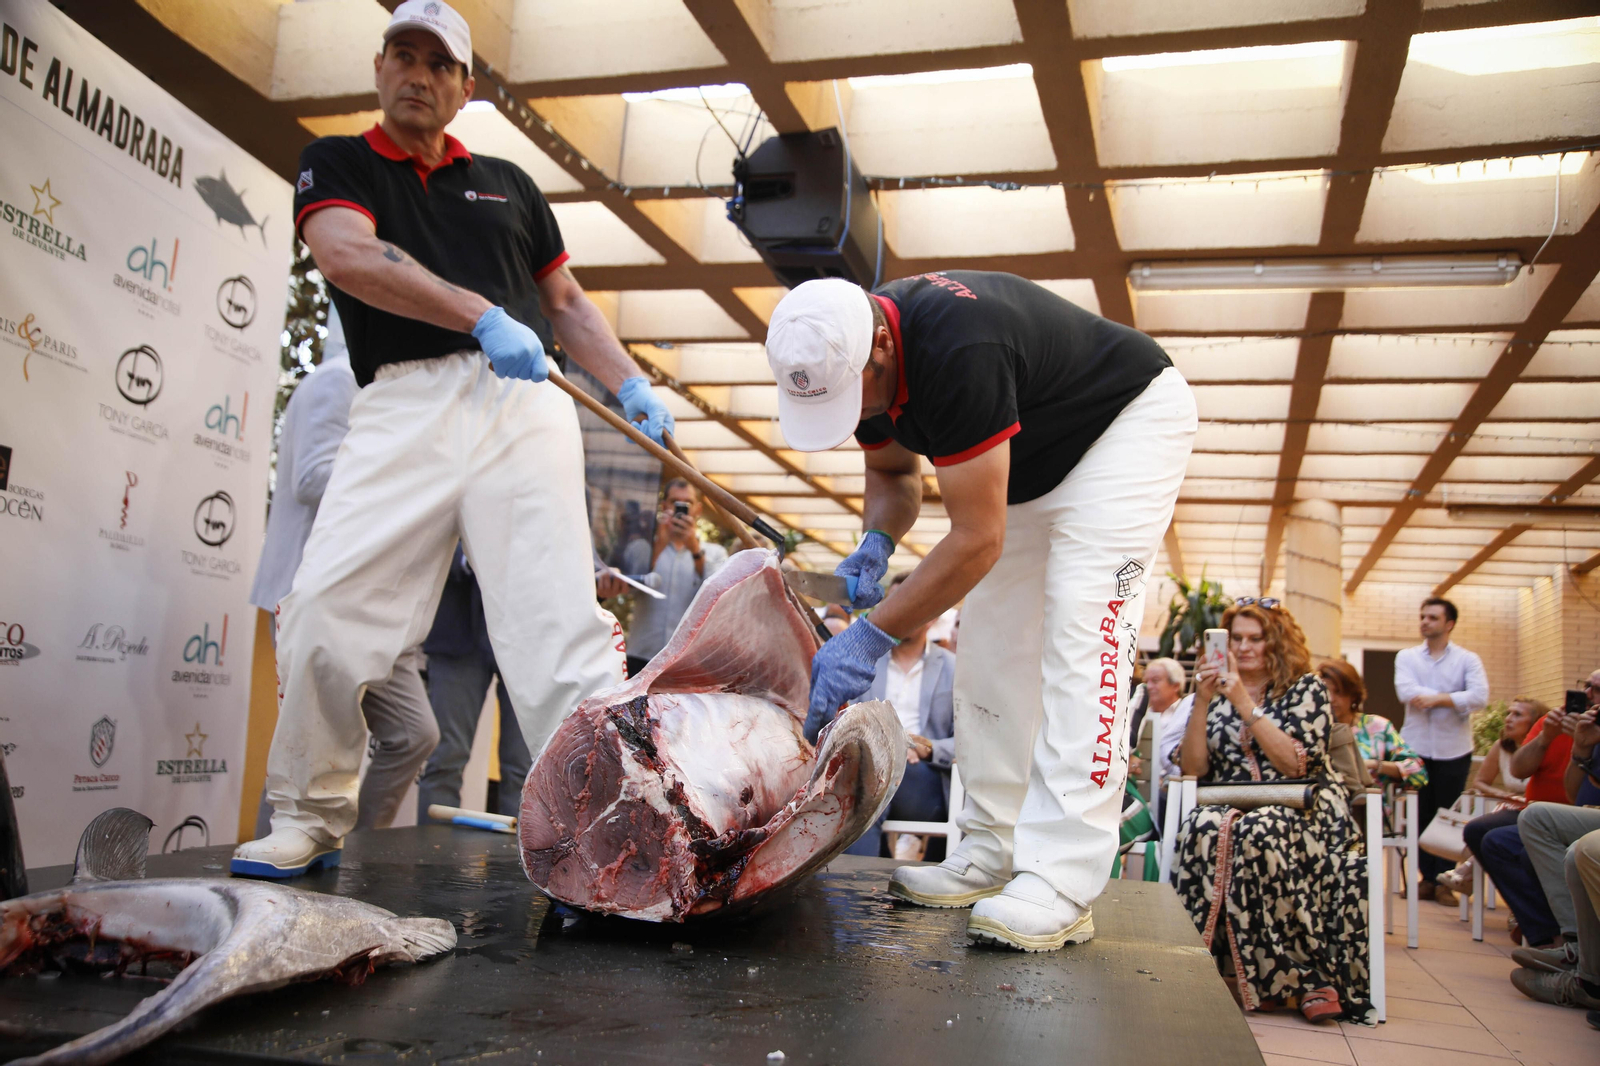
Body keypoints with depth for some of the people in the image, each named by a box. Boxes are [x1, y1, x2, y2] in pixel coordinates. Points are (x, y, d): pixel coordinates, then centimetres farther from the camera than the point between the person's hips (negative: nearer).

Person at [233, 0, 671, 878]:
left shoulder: (506, 183, 26)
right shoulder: (337, 164, 17)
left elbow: (565, 302, 29)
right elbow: (344, 252, -6)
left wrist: (631, 385, 12)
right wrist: (483, 316, -18)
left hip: (522, 402, 2)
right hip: (401, 404, -1)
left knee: (560, 623, -11)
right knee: (326, 611, -9)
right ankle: (309, 821, 9)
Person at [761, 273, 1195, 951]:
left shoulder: (956, 352, -39)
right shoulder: (850, 360, -12)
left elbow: (977, 540, -34)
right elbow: (894, 471, 7)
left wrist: (872, 636, -31)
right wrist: (874, 545, -14)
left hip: (1129, 420, -9)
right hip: (1029, 461, 9)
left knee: (1079, 638, -21)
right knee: (990, 644, 2)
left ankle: (1060, 884, -22)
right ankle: (994, 851, 7)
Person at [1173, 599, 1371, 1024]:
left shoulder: (1306, 689, 5)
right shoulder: (1217, 691, 14)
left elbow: (1294, 762, -9)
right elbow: (1194, 768, 5)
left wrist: (1245, 704, -13)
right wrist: (1202, 703, -5)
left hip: (1302, 809, -3)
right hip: (1231, 807, 3)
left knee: (1259, 833, -37)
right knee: (1201, 830, -33)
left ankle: (1308, 976, -23)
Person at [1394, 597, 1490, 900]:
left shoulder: (1467, 659, 3)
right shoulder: (1406, 656, 8)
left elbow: (1479, 696, -14)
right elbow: (1405, 691, -11)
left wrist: (1437, 698, -16)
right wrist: (1453, 698, -12)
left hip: (1453, 750, -2)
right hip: (1416, 747, 2)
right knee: (1421, 816, 5)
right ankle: (1428, 877, 13)